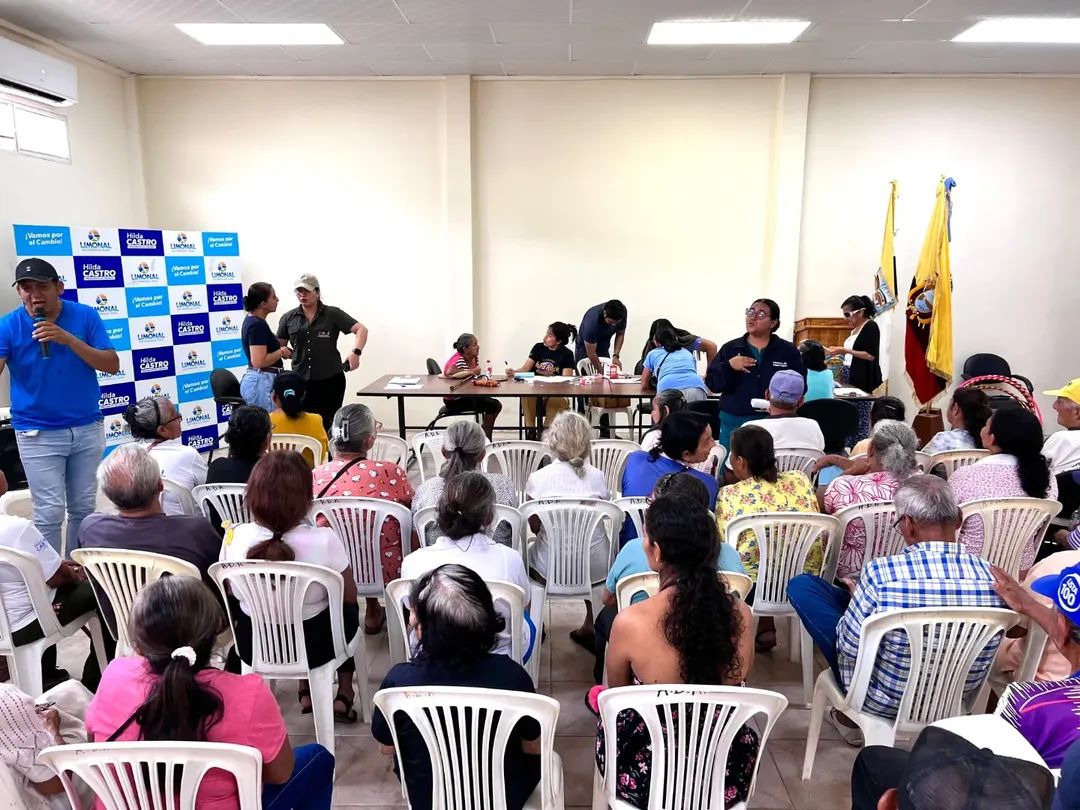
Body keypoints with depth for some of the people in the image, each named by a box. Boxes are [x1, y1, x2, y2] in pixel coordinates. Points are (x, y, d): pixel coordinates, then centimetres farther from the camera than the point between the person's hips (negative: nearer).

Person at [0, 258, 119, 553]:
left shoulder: (85, 316, -4)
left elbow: (112, 365, -9)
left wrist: (69, 339, -21)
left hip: (87, 428, 2)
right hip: (38, 434, -2)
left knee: (84, 507, 11)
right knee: (50, 513, -3)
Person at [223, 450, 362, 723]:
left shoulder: (235, 537, -22)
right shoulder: (324, 540, -29)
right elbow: (349, 596, -11)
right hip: (314, 647, -2)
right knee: (349, 609, 30)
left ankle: (305, 693, 41)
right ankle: (344, 695, 34)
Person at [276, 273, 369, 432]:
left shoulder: (333, 314, 0)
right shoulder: (288, 318, 8)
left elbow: (361, 329, -6)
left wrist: (356, 352, -22)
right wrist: (295, 353, -6)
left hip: (331, 380, -2)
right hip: (301, 381, 2)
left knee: (328, 425, 5)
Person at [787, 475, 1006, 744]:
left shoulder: (882, 573, -30)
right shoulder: (992, 577, -17)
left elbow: (849, 648, -18)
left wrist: (857, 599, 2)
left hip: (882, 702, -5)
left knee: (801, 585, 7)